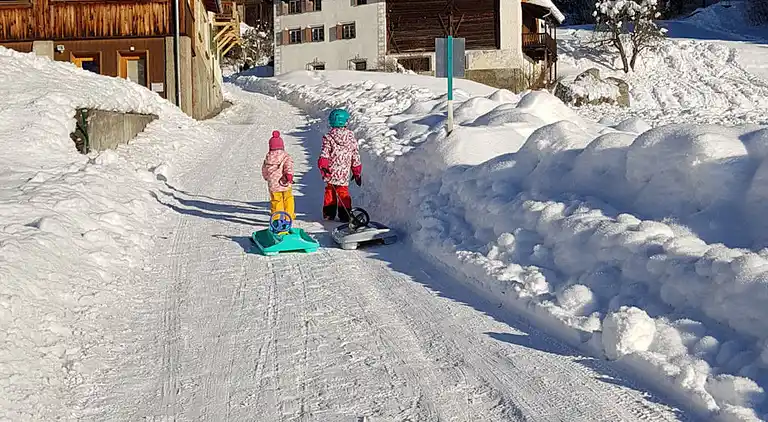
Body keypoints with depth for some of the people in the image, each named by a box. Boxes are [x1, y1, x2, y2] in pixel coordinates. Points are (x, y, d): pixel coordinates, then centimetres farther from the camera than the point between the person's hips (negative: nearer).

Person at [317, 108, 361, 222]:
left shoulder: (328, 137, -7)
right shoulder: (351, 137, 0)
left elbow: (324, 154, -13)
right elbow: (355, 157, 5)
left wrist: (323, 167, -7)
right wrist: (357, 172, 13)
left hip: (331, 171, -1)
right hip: (344, 173, 1)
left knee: (330, 191, 15)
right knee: (343, 193, 8)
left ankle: (329, 213, 20)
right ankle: (345, 216, 1)